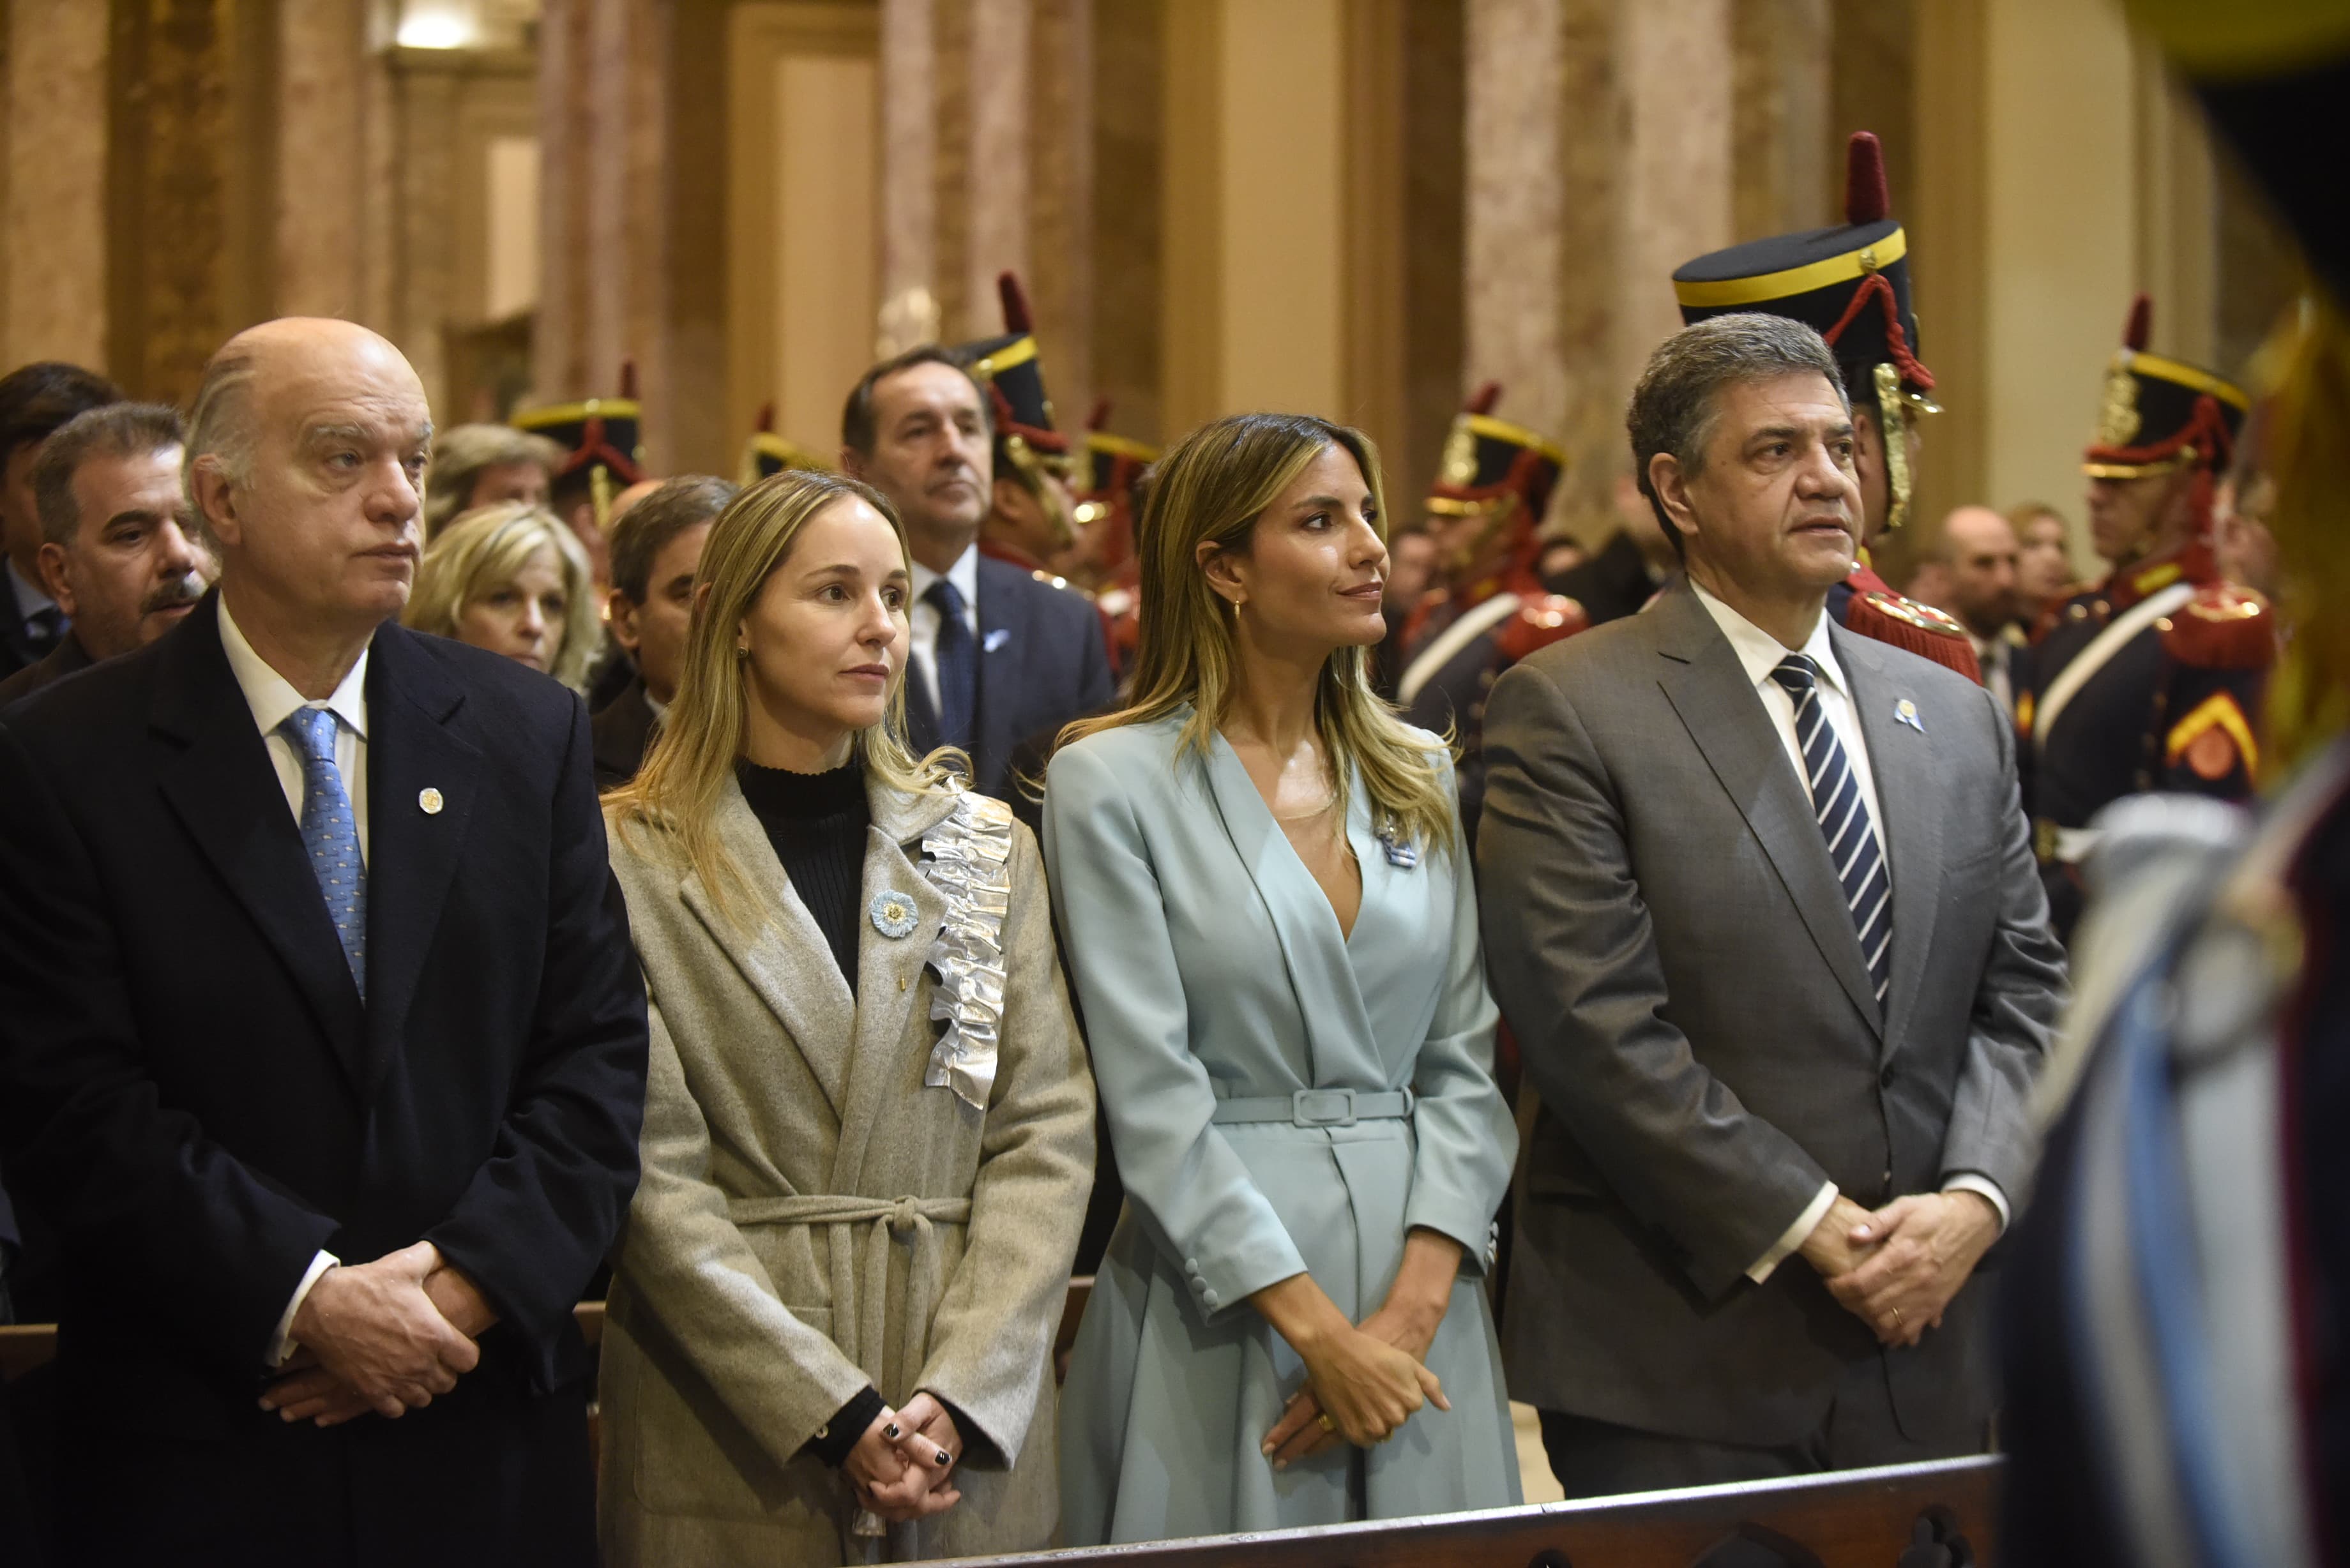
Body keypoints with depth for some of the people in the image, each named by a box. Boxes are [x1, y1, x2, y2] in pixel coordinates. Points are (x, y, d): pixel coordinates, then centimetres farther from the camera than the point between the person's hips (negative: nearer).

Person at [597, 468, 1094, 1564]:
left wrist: (961, 1396, -11)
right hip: (730, 1444, -3)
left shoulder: (988, 848, 9)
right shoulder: (633, 859, -3)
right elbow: (654, 1173, -9)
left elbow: (1047, 1131, 2)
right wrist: (836, 1413, -15)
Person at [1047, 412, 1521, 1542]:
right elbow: (1153, 1099, -10)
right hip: (1219, 1299, -4)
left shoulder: (1415, 778, 10)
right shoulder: (1112, 781, -5)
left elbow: (1464, 1059, 6)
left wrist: (1415, 1305, -8)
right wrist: (1318, 1331, -14)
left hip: (1418, 1288, 4)